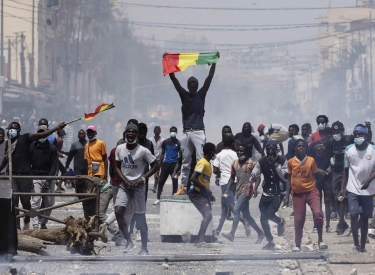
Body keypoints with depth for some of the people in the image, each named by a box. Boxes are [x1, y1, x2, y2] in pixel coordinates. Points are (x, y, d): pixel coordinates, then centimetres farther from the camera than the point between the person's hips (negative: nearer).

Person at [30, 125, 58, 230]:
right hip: (36, 177, -1)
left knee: (50, 203, 2)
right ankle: (36, 225, -15)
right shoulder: (32, 147, 5)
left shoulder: (52, 148, 4)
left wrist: (49, 180, -12)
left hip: (48, 177, 1)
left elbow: (54, 166, -1)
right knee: (35, 201, -12)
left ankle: (43, 222, 17)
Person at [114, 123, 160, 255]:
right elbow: (117, 167, 9)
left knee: (140, 217, -1)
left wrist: (143, 178, -13)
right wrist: (125, 181, -5)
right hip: (125, 185, 4)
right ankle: (129, 242, 1)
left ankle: (144, 248, 7)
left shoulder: (143, 151, -10)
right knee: (118, 211, -13)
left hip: (138, 185, -4)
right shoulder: (120, 149, 3)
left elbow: (156, 165, -4)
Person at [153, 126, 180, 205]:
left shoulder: (178, 143, 3)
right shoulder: (165, 142, 8)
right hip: (166, 163, 1)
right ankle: (158, 199, 2)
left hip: (174, 164, -1)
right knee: (161, 181, -2)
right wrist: (160, 164, 6)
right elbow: (162, 153, 13)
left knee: (175, 182, 1)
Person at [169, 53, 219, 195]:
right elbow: (174, 79, 7)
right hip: (186, 132, 3)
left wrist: (214, 62, -2)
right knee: (185, 161, 7)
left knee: (201, 159, -11)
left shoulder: (201, 95, 8)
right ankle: (183, 186, 9)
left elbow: (209, 78, 3)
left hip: (199, 132, -3)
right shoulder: (184, 95, 11)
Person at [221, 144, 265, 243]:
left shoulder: (251, 163, -6)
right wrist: (227, 190, 11)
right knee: (246, 215, 10)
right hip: (239, 190, 8)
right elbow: (232, 177, 19)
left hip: (247, 190, -8)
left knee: (236, 210, -19)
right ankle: (260, 233, 21)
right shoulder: (235, 163, 13)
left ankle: (232, 234, -24)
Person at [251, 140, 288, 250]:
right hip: (266, 193, 4)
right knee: (263, 218, 1)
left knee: (270, 214, -21)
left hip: (279, 193, -4)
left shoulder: (282, 160, -6)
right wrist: (253, 178, -29)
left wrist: (276, 165, -20)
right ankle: (270, 242, 19)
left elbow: (286, 178, -12)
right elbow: (253, 176, -3)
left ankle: (280, 222, 14)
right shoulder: (262, 162, 0)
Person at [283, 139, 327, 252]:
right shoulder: (291, 162, 2)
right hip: (298, 194, 2)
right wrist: (287, 196, 9)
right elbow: (289, 180, 10)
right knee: (298, 220, 4)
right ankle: (297, 245, 16)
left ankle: (320, 240, -10)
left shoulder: (311, 160, -3)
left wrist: (323, 172, -13)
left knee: (318, 213, -22)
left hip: (311, 191, -2)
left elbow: (316, 174, 7)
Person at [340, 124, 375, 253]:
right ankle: (356, 244, -5)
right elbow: (346, 169, 8)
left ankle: (363, 245, 12)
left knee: (364, 218, 5)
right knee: (354, 214, -12)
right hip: (353, 188, 0)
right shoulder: (349, 149, 0)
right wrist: (343, 187, 6)